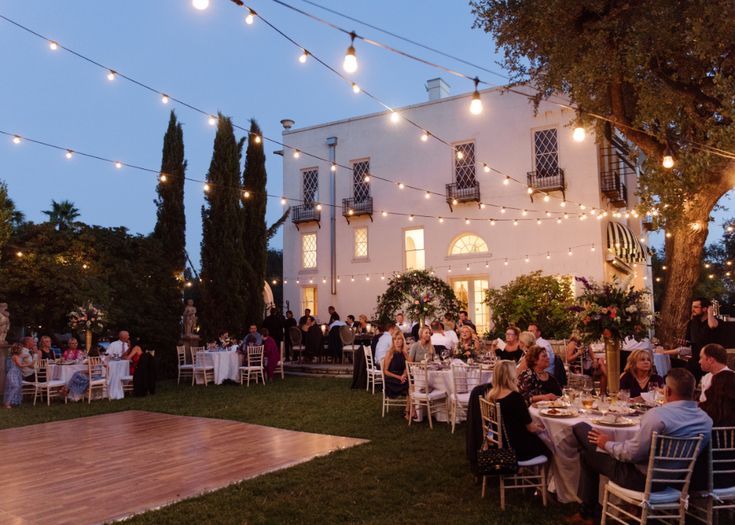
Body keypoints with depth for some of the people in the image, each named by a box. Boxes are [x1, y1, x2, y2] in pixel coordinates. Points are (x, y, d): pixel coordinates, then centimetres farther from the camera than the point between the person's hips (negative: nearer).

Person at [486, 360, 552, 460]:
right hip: (516, 449, -7)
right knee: (548, 448, 20)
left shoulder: (491, 395, -6)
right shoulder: (515, 397, -26)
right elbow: (531, 428, -16)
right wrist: (541, 429, 5)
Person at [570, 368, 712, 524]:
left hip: (642, 479, -8)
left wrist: (608, 444, -7)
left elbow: (633, 453, -25)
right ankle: (588, 511, 34)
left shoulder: (658, 414, -30)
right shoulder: (706, 419, -5)